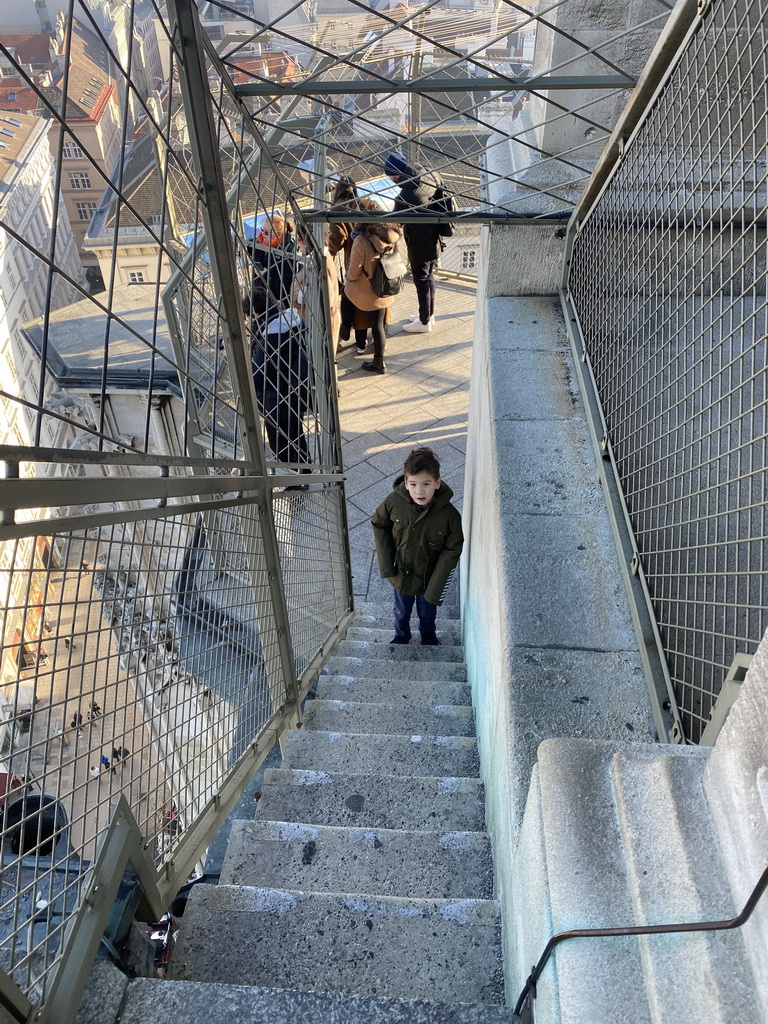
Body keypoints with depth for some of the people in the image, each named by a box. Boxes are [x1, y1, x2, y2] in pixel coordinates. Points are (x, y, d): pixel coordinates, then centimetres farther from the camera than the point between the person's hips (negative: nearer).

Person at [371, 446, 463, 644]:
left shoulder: (450, 515, -29)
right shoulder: (394, 502, -26)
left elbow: (451, 552, -17)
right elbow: (379, 525, -6)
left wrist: (435, 588, -16)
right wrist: (387, 565, -10)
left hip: (429, 577, -1)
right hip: (401, 574, 1)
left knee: (427, 613, 27)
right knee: (401, 612, 27)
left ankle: (428, 636, 59)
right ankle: (401, 636, 58)